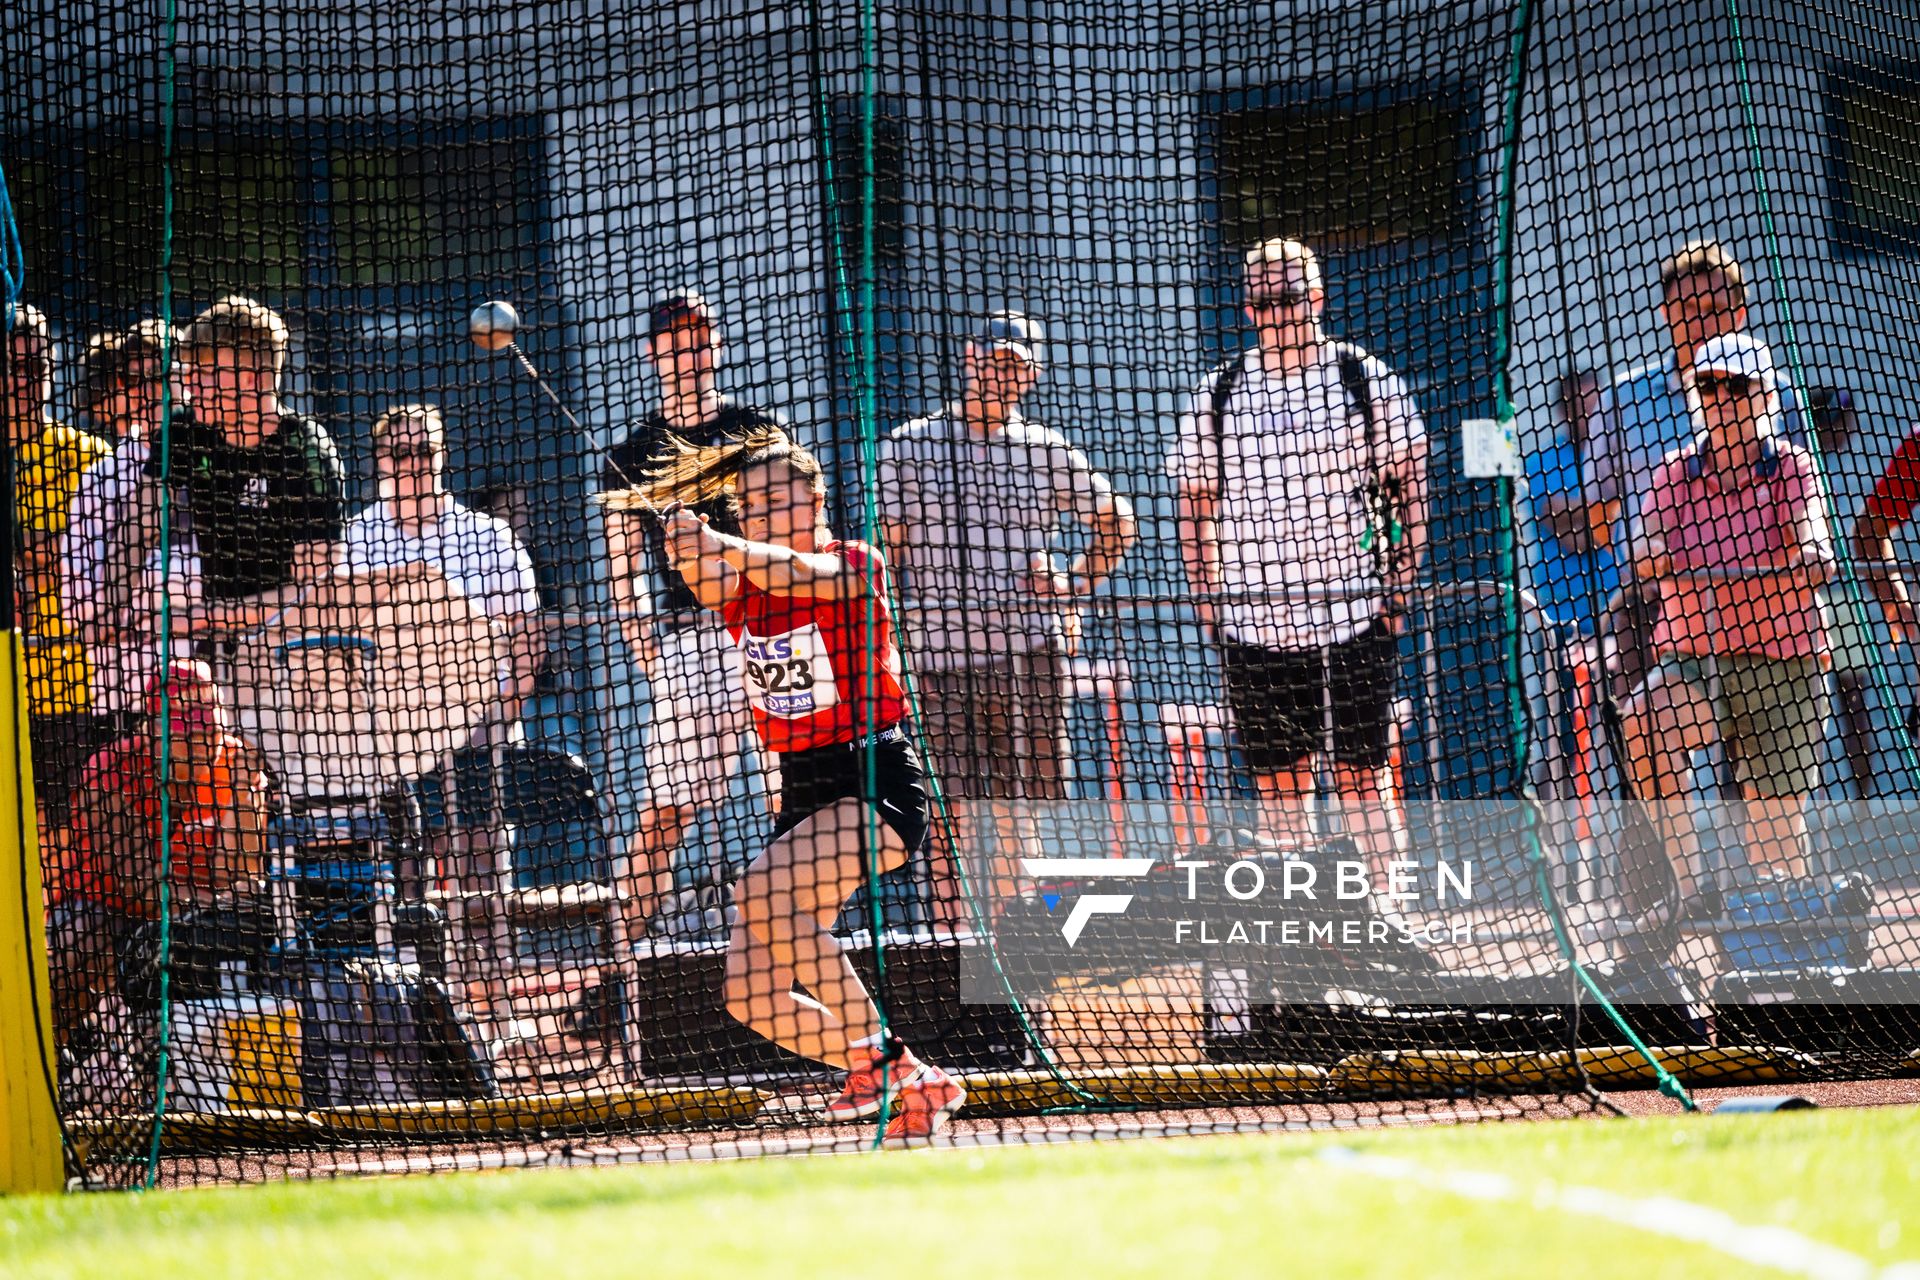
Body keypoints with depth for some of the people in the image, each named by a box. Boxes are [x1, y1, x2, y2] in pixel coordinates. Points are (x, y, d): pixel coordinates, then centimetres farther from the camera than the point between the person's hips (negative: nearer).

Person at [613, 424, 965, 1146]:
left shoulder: (854, 566, -6)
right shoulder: (740, 590, 8)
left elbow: (796, 573, -29)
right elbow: (702, 575, -16)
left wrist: (715, 542, -45)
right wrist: (676, 525, -37)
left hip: (878, 786, -7)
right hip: (801, 797, 7)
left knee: (763, 896, -32)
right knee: (750, 995, -4)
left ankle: (879, 1055, -23)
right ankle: (913, 1086, 11)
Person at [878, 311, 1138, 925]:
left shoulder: (1047, 452, 12)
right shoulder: (906, 447, 7)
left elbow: (1116, 522, 25)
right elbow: (884, 557, 5)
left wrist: (1074, 583, 9)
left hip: (1029, 656, 2)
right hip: (938, 657, -1)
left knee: (1017, 815, 3)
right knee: (949, 817, -3)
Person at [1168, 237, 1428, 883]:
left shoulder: (1367, 379, 3)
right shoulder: (1217, 394, 8)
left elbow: (1411, 485, 7)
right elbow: (1196, 500, 13)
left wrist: (1401, 582, -2)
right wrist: (1203, 595, 4)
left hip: (1355, 612, -2)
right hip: (1254, 617, 2)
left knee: (1362, 772, -1)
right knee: (1279, 780, 5)